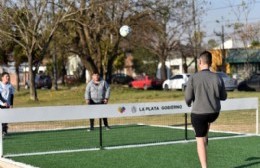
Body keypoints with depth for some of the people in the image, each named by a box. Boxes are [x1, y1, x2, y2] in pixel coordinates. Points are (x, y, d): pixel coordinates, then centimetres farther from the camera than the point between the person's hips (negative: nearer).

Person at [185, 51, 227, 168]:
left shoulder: (193, 78, -13)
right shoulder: (217, 78, -7)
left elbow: (188, 98, -10)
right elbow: (223, 97, 3)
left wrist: (189, 103, 14)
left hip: (198, 113, -3)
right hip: (214, 113, 3)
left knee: (200, 140, 7)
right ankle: (205, 138, 48)